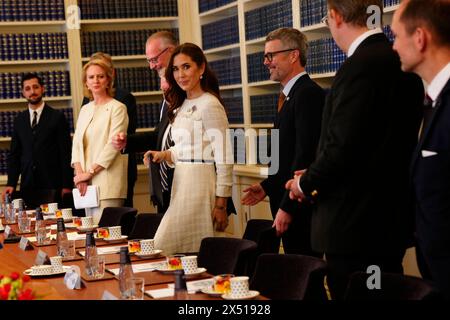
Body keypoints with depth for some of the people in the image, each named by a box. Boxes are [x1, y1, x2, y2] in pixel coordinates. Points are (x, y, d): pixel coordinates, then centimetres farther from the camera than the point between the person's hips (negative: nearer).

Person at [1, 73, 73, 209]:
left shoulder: (57, 117, 1)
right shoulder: (19, 120, 13)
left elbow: (66, 153, -2)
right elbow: (14, 154, 13)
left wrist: (67, 185, -7)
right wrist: (11, 183, 2)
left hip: (52, 186, -3)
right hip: (28, 186, 3)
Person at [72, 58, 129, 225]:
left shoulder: (117, 108, -3)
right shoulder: (85, 110, 17)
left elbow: (113, 145, -11)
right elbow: (77, 143, 12)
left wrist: (90, 173, -13)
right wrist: (80, 173, -3)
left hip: (108, 183, -6)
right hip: (87, 184, 6)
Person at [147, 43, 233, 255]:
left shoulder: (210, 105, -12)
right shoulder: (181, 106, 14)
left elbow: (224, 157, -14)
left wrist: (221, 205, -17)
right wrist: (164, 155, 2)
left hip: (201, 182, -8)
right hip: (181, 182, 8)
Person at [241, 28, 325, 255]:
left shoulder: (308, 94, -15)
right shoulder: (294, 95, 16)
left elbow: (306, 154, -21)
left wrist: (287, 207, -20)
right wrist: (267, 186, 12)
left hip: (299, 208, -9)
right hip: (287, 204, 9)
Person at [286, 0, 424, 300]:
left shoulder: (360, 66, -18)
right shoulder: (401, 63, 9)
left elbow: (343, 149, -23)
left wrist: (306, 183, -3)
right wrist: (314, 177, 12)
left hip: (355, 228, -9)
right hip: (392, 220, 9)